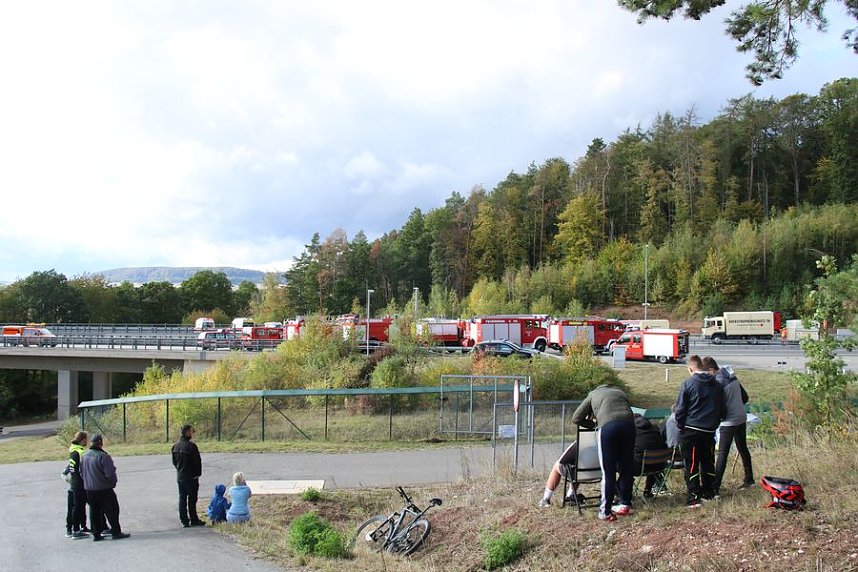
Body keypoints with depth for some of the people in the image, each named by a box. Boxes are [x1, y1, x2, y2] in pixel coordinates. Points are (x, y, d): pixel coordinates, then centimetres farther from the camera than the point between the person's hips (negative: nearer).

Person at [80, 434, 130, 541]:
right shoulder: (103, 456, -19)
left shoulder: (84, 457, 5)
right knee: (112, 511, 3)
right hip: (104, 489, -7)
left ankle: (96, 534, 15)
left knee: (94, 512, 13)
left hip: (89, 489, 7)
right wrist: (113, 483, -2)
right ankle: (116, 532, 4)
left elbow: (82, 473, 14)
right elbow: (110, 473, -20)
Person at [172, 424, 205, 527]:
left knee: (182, 499, 9)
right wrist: (198, 473, -4)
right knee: (192, 499, 1)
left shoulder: (175, 446, 6)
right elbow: (197, 461, -16)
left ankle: (184, 521, 11)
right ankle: (194, 520, 7)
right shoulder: (191, 446, -18)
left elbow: (174, 461, 14)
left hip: (180, 477, 7)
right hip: (191, 477, -7)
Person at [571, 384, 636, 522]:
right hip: (628, 424, 3)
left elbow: (576, 418, 24)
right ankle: (625, 505, 24)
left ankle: (605, 511, 4)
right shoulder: (621, 392, 38)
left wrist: (593, 424, 35)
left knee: (608, 472, 2)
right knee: (627, 468, 16)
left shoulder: (593, 395, 29)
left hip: (608, 426, -3)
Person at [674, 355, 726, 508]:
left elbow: (680, 409, -9)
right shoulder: (716, 385, 7)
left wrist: (680, 426, 3)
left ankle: (694, 497, -3)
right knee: (708, 462, 17)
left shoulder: (688, 384, -9)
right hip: (709, 431, 5)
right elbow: (722, 409, 14)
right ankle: (709, 492, 24)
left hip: (691, 430, -5)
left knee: (691, 464, -1)